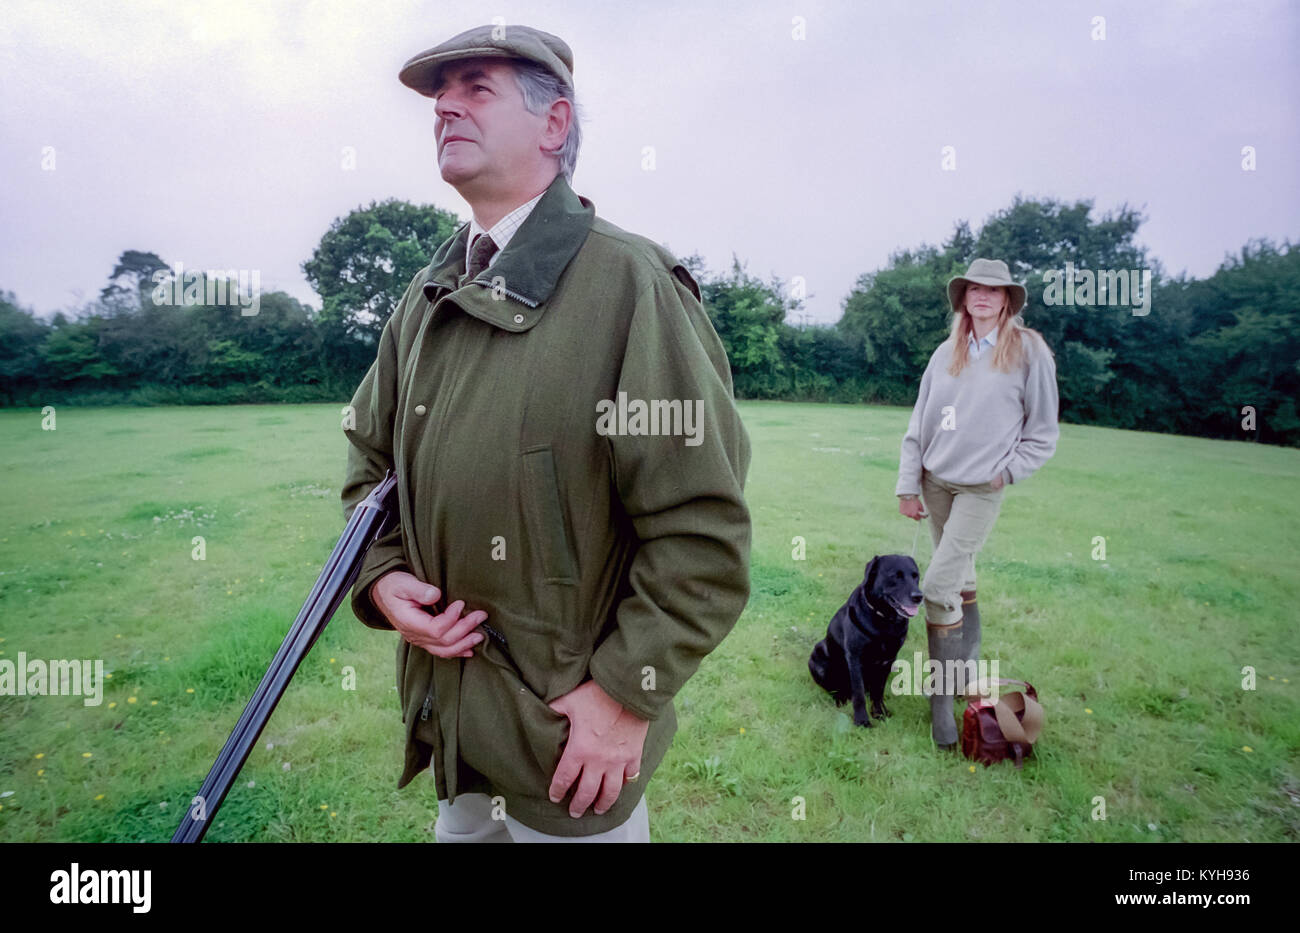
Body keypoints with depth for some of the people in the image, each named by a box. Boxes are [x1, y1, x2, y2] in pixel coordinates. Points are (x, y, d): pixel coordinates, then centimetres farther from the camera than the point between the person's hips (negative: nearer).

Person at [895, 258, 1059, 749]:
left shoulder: (1030, 351, -4)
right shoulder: (946, 354, 7)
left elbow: (1043, 432, 2)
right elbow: (918, 424, 8)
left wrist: (1006, 471, -8)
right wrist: (907, 485, 5)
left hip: (982, 487, -4)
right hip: (935, 482, 4)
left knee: (938, 585, -12)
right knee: (960, 578, 15)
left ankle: (942, 698, 1)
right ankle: (968, 663, 31)